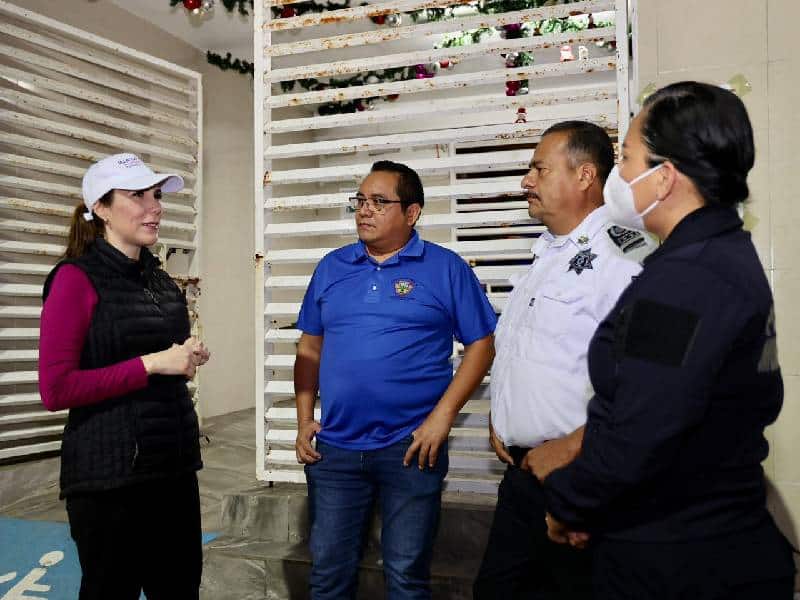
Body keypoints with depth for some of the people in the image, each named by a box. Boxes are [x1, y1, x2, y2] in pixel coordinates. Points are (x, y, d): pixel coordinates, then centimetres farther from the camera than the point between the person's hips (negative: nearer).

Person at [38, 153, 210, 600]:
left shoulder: (161, 280, 11)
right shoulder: (77, 278, -10)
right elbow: (56, 389, -16)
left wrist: (186, 359, 3)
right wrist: (150, 364, -18)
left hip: (174, 465, 7)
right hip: (109, 472, -7)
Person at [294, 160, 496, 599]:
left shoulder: (446, 268, -3)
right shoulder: (331, 267, 9)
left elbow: (482, 344, -4)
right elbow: (310, 346, 13)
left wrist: (443, 415, -12)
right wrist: (305, 419, 5)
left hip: (411, 447, -3)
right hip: (333, 447, 4)